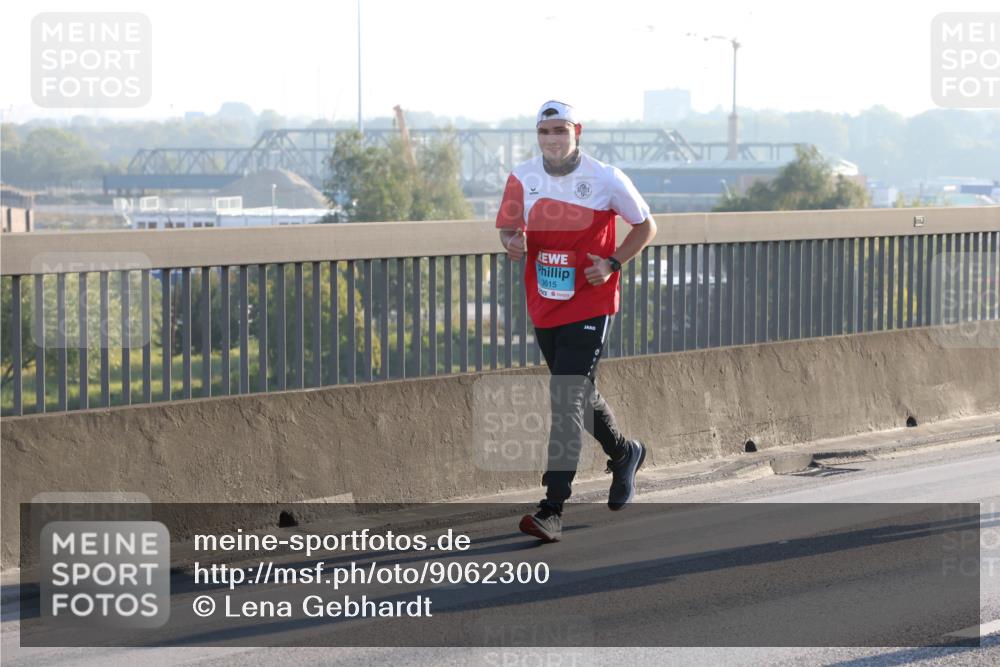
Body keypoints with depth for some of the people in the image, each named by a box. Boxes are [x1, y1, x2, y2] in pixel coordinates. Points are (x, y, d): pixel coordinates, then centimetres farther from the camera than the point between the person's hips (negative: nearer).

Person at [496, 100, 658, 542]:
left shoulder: (605, 179, -10)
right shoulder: (523, 178, -1)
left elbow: (645, 226, 2)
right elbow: (508, 226, 9)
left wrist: (612, 263, -12)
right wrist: (511, 241, -15)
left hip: (590, 307, -5)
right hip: (543, 307, 5)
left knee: (567, 403, -13)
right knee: (577, 394, 21)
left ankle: (552, 511, -16)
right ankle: (623, 454, 49)